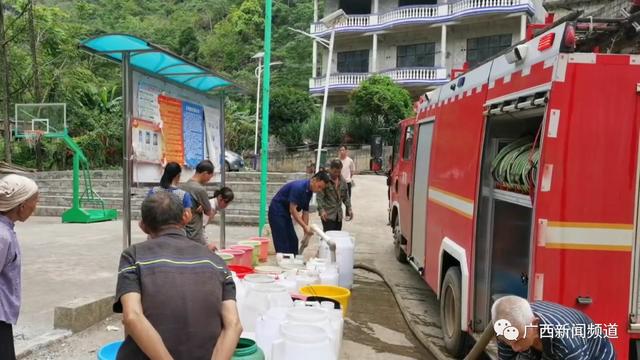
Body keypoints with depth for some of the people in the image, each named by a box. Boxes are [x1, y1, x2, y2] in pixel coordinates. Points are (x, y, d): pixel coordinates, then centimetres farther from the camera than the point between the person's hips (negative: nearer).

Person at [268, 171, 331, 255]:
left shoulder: (309, 191, 2)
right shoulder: (298, 187, -26)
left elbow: (305, 211, 7)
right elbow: (292, 209, -27)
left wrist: (306, 233, 4)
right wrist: (305, 226, -28)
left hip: (285, 212, 9)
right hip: (277, 211, -9)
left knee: (293, 241, 8)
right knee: (282, 243, -10)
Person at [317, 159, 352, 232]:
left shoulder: (342, 181, 8)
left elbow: (346, 196, 16)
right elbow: (320, 197, -15)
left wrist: (349, 209, 7)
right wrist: (321, 210, -26)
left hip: (338, 214, 6)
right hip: (327, 214, -6)